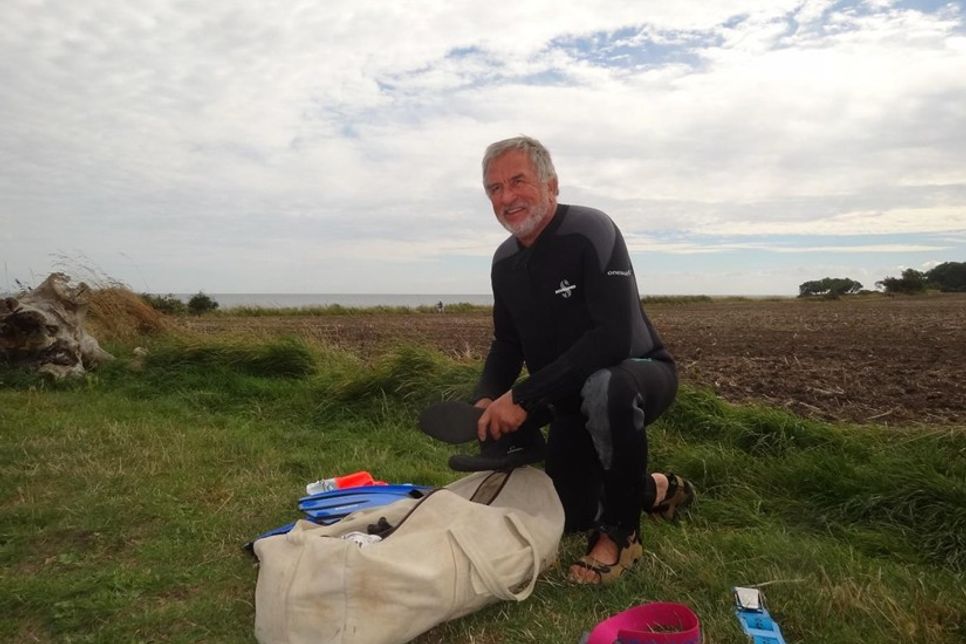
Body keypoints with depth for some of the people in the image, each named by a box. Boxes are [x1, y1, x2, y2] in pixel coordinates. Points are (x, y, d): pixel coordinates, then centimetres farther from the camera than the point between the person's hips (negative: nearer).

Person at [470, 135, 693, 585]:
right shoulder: (505, 261, -1)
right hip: (573, 397, 7)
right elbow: (507, 344, 7)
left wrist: (524, 397, -35)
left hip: (636, 374, -7)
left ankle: (620, 532, -17)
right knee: (567, 517, 12)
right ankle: (653, 489, 39)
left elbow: (615, 338, -35)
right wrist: (486, 400, -14)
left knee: (603, 389, -42)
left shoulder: (590, 232, -24)